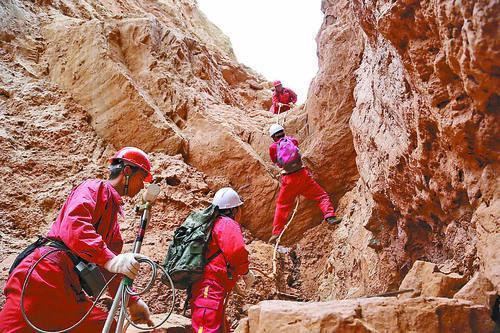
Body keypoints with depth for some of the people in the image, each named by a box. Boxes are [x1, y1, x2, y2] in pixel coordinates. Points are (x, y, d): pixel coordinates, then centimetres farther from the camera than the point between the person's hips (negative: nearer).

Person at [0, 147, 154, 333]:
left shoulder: (112, 210, 27)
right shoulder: (95, 188, 1)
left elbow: (110, 269, 29)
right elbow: (73, 225, -22)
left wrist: (132, 301, 21)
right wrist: (110, 259, -34)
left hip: (68, 292, 9)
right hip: (44, 275, -9)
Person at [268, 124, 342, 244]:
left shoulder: (273, 147, 5)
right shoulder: (293, 140, 9)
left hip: (288, 179, 1)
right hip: (302, 175, 0)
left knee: (282, 205, 14)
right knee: (322, 195, 8)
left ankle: (276, 233, 14)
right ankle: (330, 216, -11)